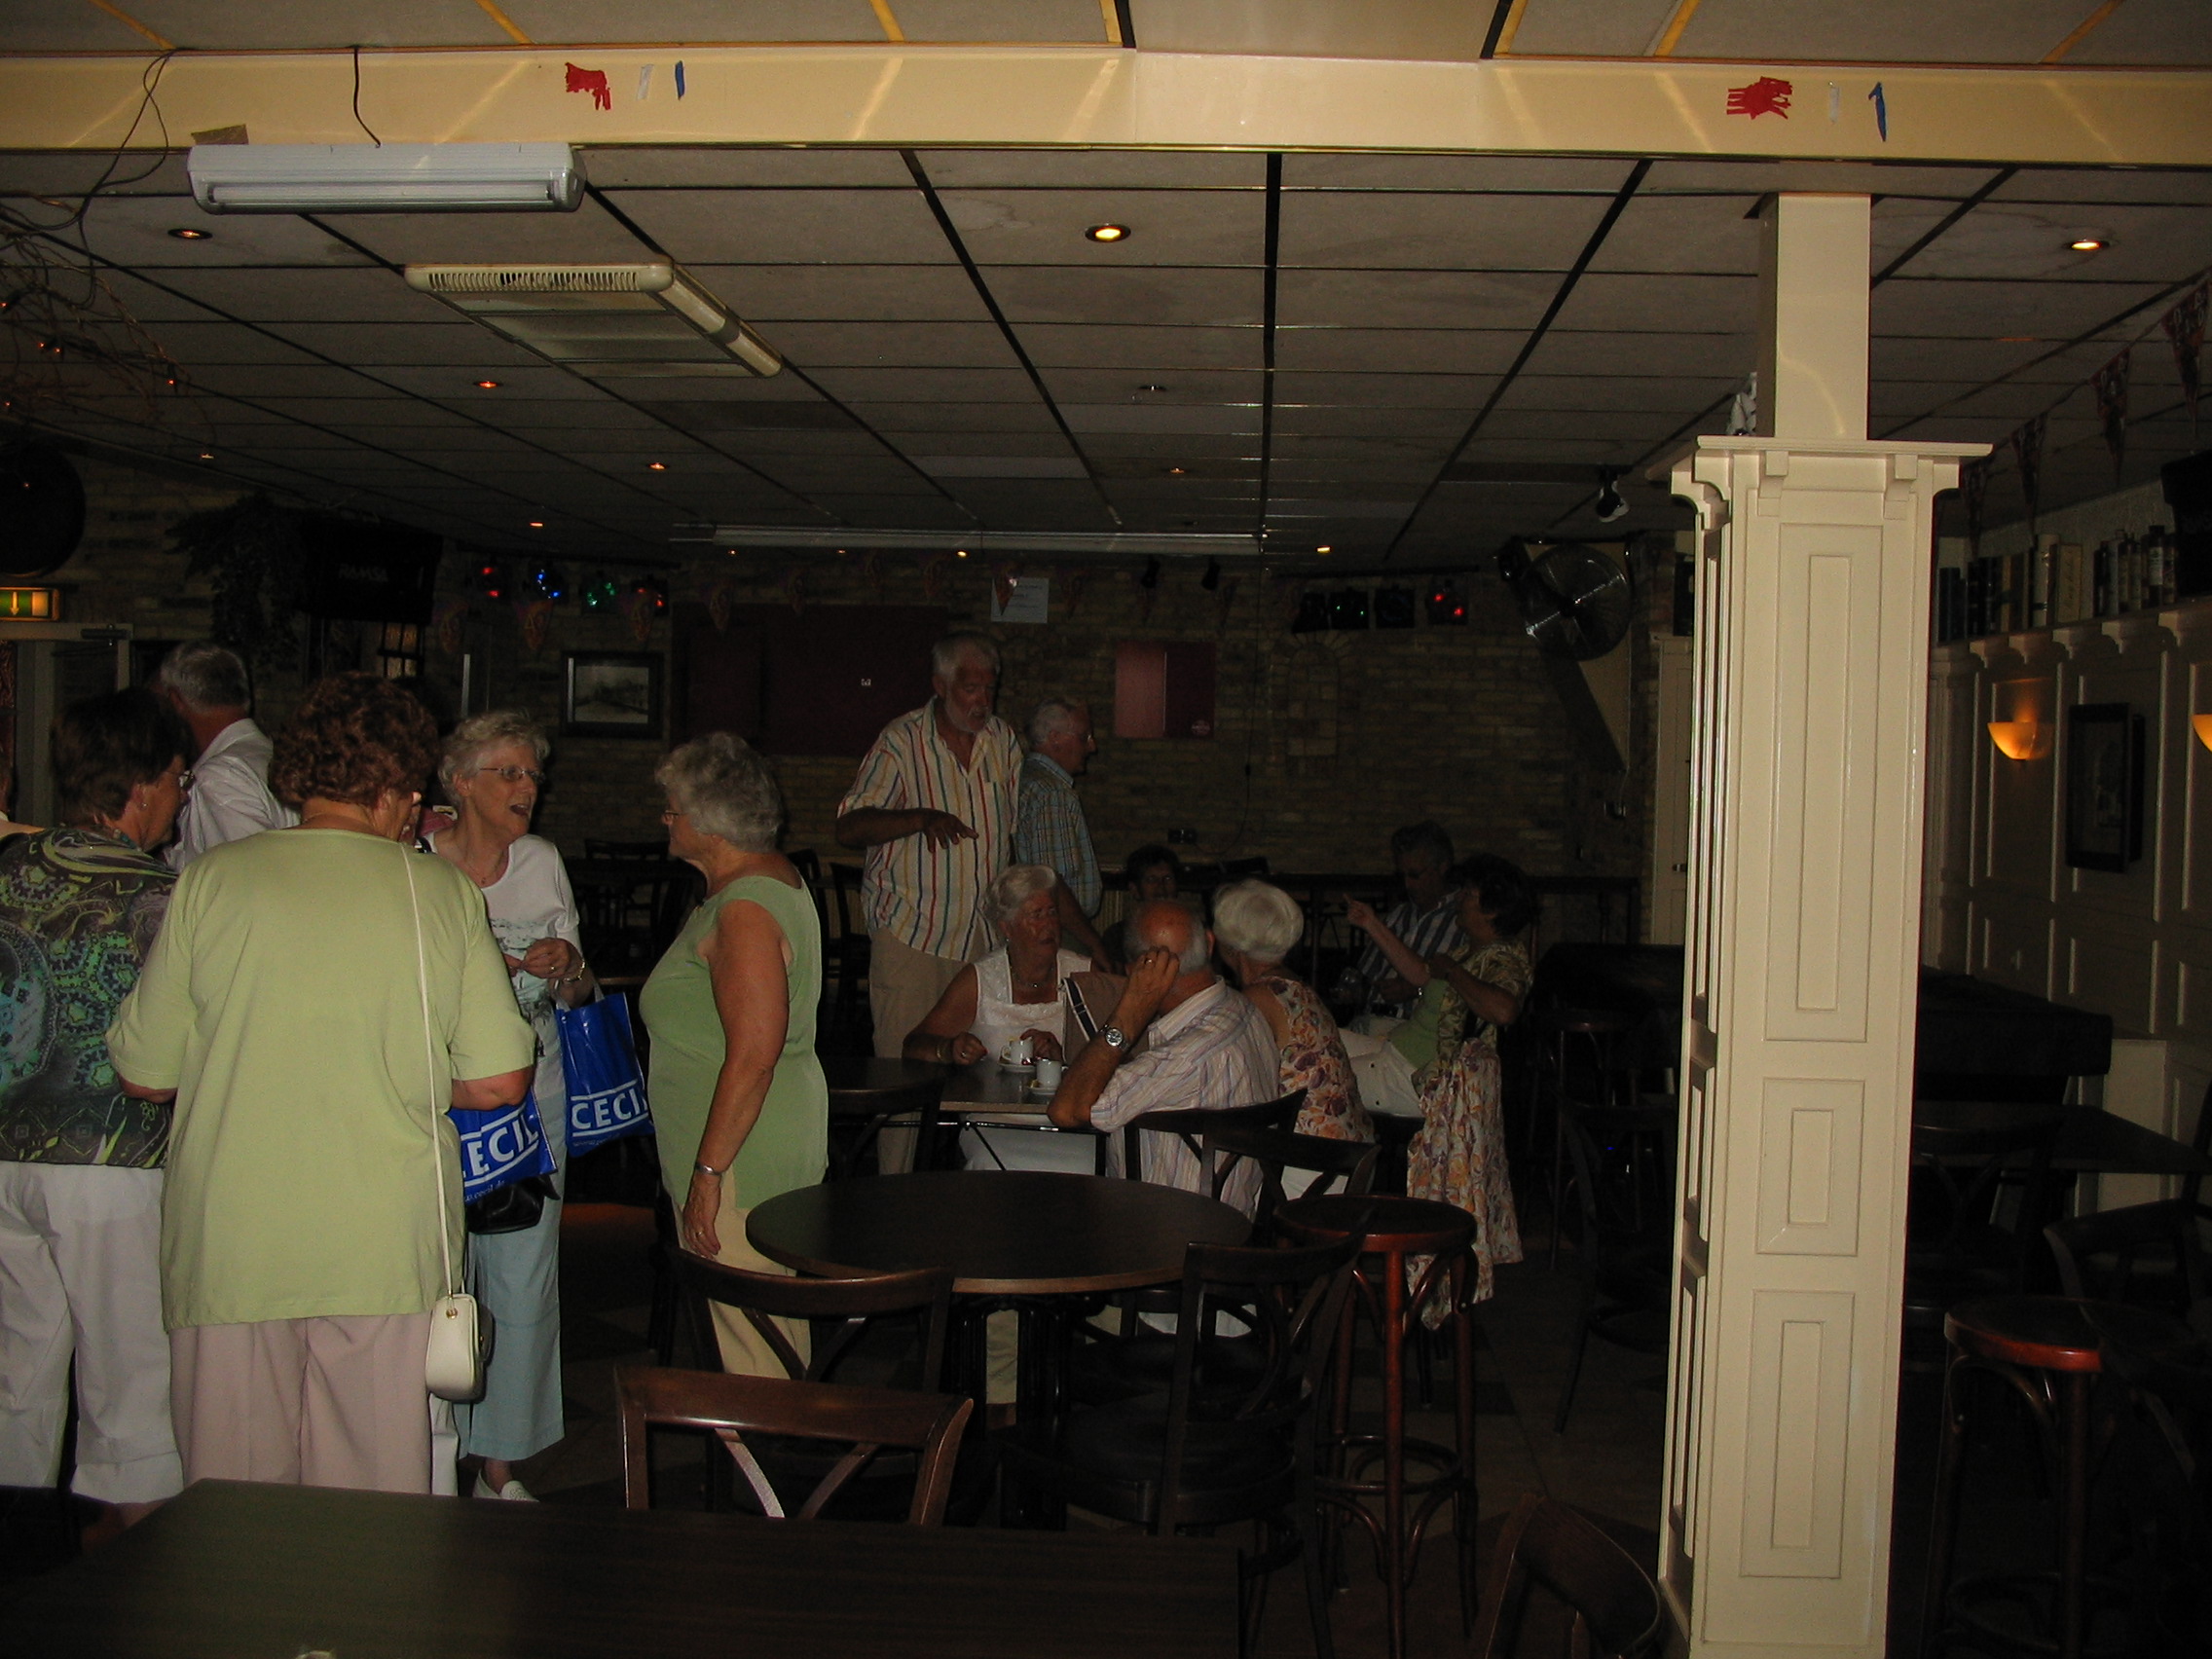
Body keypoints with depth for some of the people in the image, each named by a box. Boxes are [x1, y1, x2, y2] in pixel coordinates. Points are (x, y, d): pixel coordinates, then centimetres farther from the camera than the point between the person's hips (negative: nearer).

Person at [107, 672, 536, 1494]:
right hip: (389, 1249, 0)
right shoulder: (444, 891, -2)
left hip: (231, 1248, 0)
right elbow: (497, 1080, -3)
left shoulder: (213, 879, -2)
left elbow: (144, 1075, 2)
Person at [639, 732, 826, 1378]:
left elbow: (753, 1056, -26)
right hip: (782, 1142, 11)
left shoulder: (744, 912, -20)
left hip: (743, 1157, -11)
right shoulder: (772, 878, 13)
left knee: (753, 1346, -3)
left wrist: (708, 1173, -22)